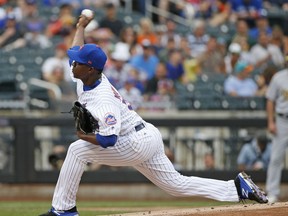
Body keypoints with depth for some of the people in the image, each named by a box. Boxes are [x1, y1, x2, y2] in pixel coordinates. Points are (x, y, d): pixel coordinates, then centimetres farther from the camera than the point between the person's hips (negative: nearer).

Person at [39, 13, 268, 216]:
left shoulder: (103, 98, -24)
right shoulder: (86, 78, 2)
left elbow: (109, 139, -34)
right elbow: (77, 50, 23)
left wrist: (83, 136, -19)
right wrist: (81, 26, 35)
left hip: (138, 142, -11)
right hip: (146, 140, 11)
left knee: (77, 150, -15)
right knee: (178, 185, 12)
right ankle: (238, 187, 10)